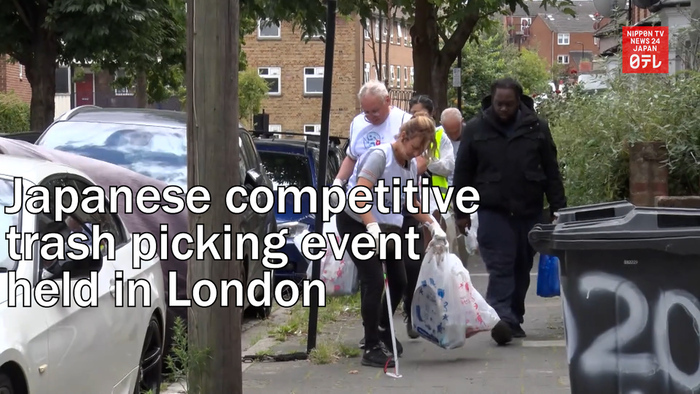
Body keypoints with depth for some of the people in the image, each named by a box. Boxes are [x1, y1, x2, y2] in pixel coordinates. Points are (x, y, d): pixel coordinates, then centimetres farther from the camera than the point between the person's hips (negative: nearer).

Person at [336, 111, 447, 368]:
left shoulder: (411, 165, 2)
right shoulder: (380, 155, -21)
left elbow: (411, 202, 16)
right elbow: (360, 195, -31)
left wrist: (433, 224, 7)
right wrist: (372, 226, -42)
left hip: (385, 226, 8)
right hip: (355, 222, -8)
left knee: (398, 281, 9)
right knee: (374, 282, -15)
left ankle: (383, 333, 31)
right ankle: (371, 349, -8)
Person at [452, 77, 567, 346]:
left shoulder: (537, 128, 4)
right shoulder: (475, 129, 1)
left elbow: (551, 172, 7)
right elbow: (463, 174, 6)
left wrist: (558, 208, 3)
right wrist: (461, 212, 4)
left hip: (529, 211, 2)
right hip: (493, 211, -2)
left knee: (522, 268, 10)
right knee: (500, 267, -12)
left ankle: (514, 319, 20)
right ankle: (503, 319, -20)